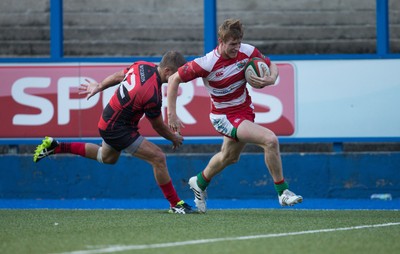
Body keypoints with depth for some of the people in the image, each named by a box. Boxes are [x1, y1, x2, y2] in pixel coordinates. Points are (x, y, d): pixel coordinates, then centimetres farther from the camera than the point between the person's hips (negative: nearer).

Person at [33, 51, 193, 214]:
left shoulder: (142, 66, -11)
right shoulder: (153, 95, -32)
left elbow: (118, 76, 9)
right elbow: (158, 126, -15)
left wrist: (99, 86, 25)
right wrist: (174, 138, 4)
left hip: (108, 120, 9)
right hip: (118, 129, -9)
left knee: (107, 157, 34)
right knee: (158, 158, -10)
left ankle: (55, 147, 37)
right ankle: (175, 204, 1)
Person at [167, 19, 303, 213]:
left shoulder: (248, 52, -13)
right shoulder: (207, 64, -25)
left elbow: (271, 66, 4)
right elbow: (174, 79, -16)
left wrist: (271, 79, -20)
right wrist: (172, 115, -18)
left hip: (245, 110, 6)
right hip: (224, 116, -6)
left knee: (229, 157, 27)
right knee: (270, 140, -23)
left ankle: (200, 183, 56)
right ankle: (283, 193, -9)